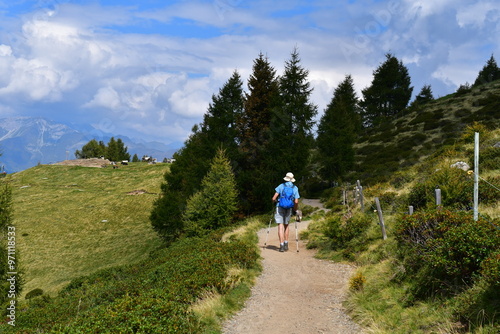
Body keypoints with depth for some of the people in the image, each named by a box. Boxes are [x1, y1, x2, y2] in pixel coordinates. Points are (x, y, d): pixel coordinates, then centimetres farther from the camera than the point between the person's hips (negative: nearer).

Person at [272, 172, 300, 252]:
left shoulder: (281, 186, -1)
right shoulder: (295, 188, 3)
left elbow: (274, 198, -7)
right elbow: (296, 202, -5)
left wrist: (274, 202, 16)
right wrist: (295, 209, 11)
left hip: (280, 207, -2)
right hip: (289, 209, 3)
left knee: (281, 227, -4)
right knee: (286, 226, 20)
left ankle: (282, 245, -11)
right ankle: (286, 244, 19)